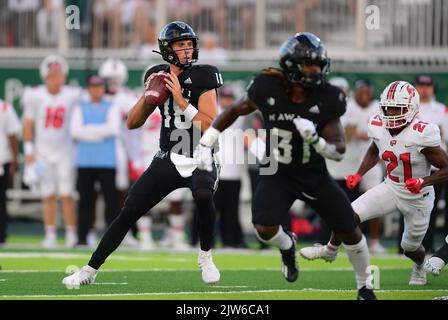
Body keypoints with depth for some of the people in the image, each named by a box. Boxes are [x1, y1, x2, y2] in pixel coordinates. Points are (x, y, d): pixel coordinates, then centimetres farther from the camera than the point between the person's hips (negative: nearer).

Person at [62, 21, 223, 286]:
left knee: (203, 196, -35)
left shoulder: (202, 77, -11)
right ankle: (91, 269, 9)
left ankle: (206, 257, -11)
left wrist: (181, 100, -23)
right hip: (168, 160, 4)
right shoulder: (158, 76, 3)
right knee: (129, 212, -3)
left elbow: (211, 129, -18)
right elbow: (133, 123, 6)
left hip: (201, 161, -4)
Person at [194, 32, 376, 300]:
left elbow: (339, 150, -15)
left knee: (350, 231, 2)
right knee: (265, 230, -21)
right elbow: (235, 111, 0)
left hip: (315, 176, 1)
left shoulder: (326, 99, -18)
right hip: (277, 175, -1)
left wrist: (315, 140, -36)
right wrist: (206, 143, -2)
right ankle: (287, 246, 19)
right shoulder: (268, 89, -19)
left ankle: (365, 287, 27)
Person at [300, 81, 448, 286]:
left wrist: (423, 182, -35)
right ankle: (330, 250, 13)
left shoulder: (421, 134, -28)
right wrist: (359, 174, 2)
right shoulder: (379, 128, -11)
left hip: (418, 196, -4)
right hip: (391, 189, 4)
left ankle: (420, 266, 52)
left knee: (410, 249, 15)